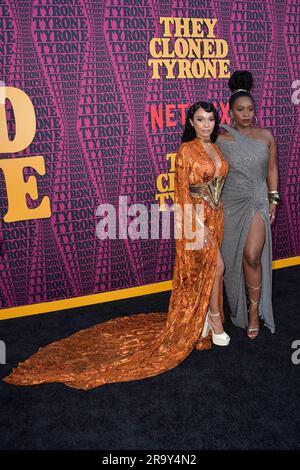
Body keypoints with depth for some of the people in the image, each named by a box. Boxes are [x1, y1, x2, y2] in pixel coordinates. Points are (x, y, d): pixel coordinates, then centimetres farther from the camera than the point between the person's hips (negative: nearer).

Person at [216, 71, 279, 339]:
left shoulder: (266, 136, 3)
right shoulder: (221, 138, -3)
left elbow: (272, 168, 10)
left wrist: (274, 198, 5)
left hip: (258, 203, 0)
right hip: (231, 203, 0)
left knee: (252, 256, -11)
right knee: (233, 257, 9)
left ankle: (255, 310, 7)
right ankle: (238, 308, 31)